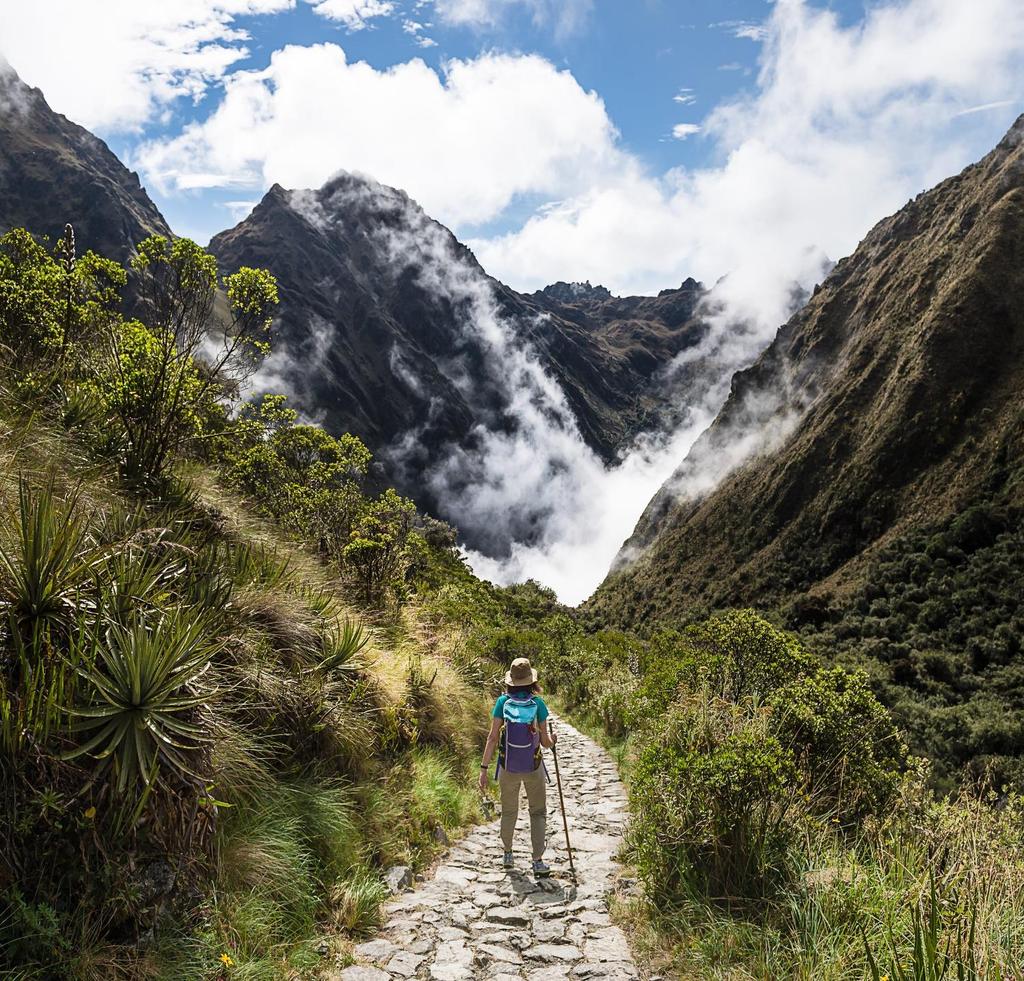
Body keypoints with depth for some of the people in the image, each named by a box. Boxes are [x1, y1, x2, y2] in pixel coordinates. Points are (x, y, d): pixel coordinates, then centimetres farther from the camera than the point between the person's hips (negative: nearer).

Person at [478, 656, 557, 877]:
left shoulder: (503, 702, -11)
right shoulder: (538, 703, -12)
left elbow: (493, 737, -13)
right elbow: (546, 742, -8)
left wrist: (484, 768, -9)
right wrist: (553, 739, 15)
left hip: (508, 768, 1)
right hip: (533, 768, -1)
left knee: (509, 812, 21)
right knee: (538, 813, 15)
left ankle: (507, 855, 35)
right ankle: (538, 861, 8)